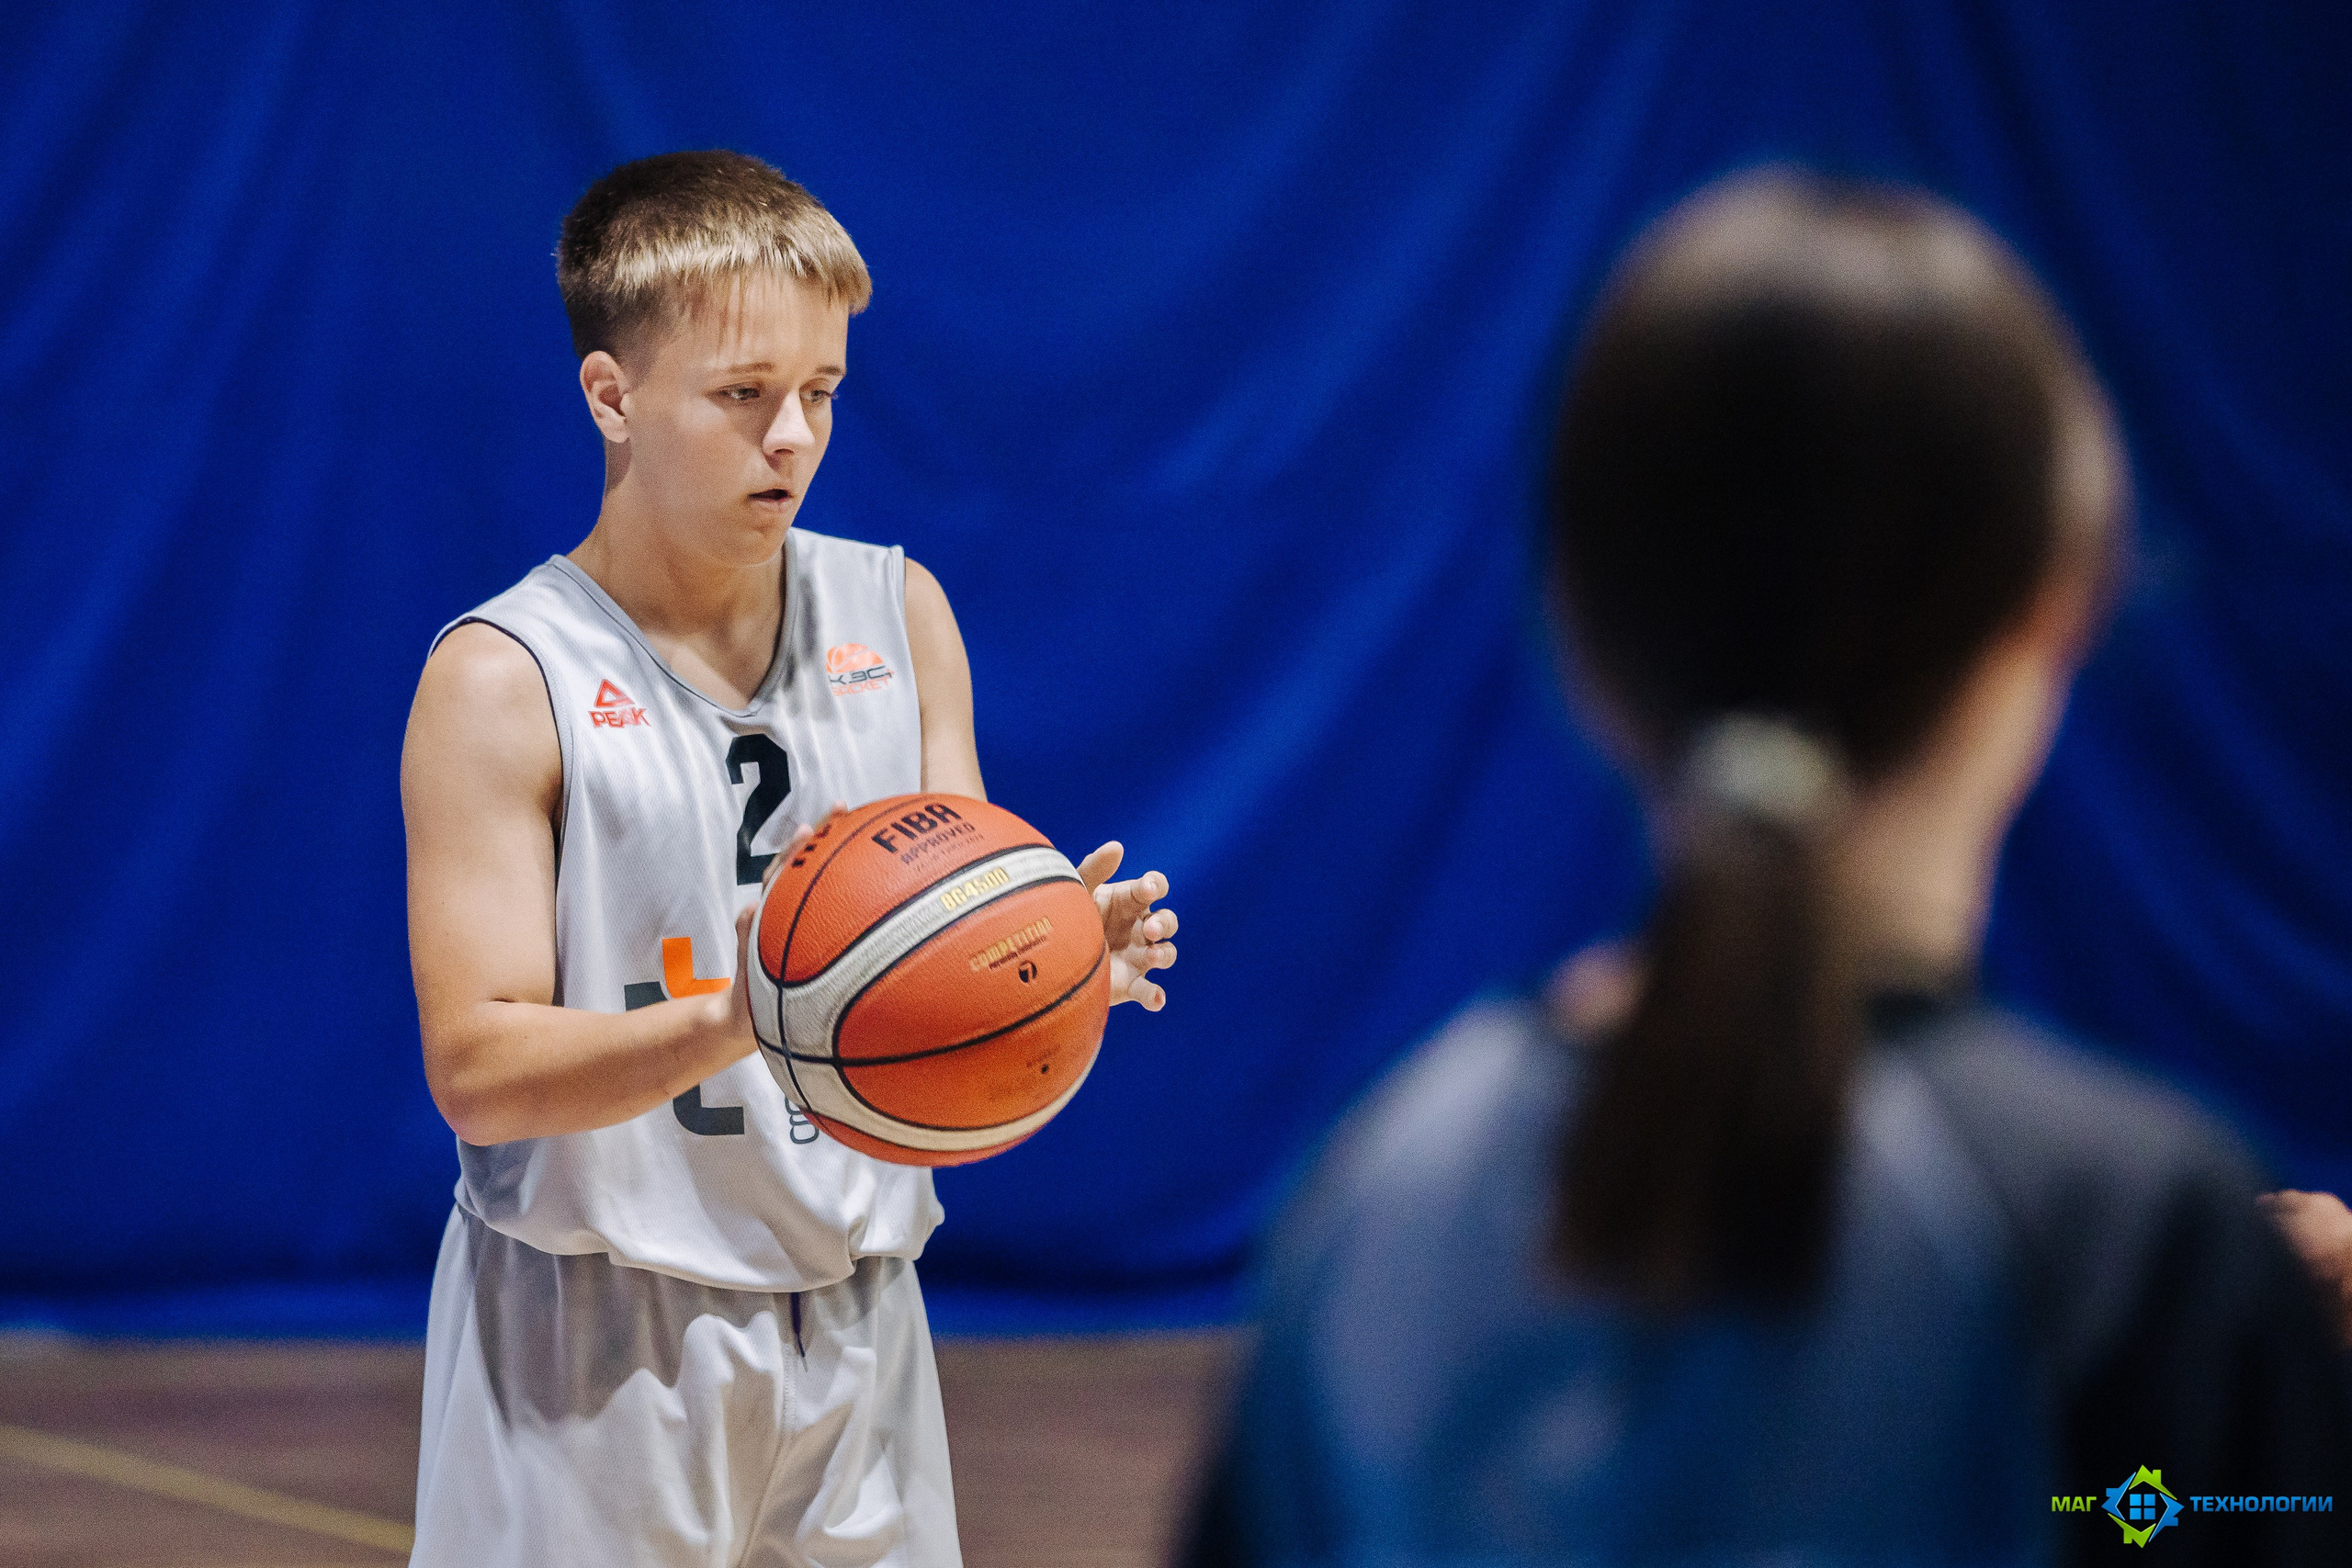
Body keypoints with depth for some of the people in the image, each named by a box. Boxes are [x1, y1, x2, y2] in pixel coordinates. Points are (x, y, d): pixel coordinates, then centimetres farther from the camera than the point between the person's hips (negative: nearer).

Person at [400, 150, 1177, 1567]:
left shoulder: (898, 615, 6)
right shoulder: (504, 681, -10)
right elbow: (477, 1069, -16)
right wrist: (737, 1023, -31)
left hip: (853, 1325, 4)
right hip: (593, 1345, -4)